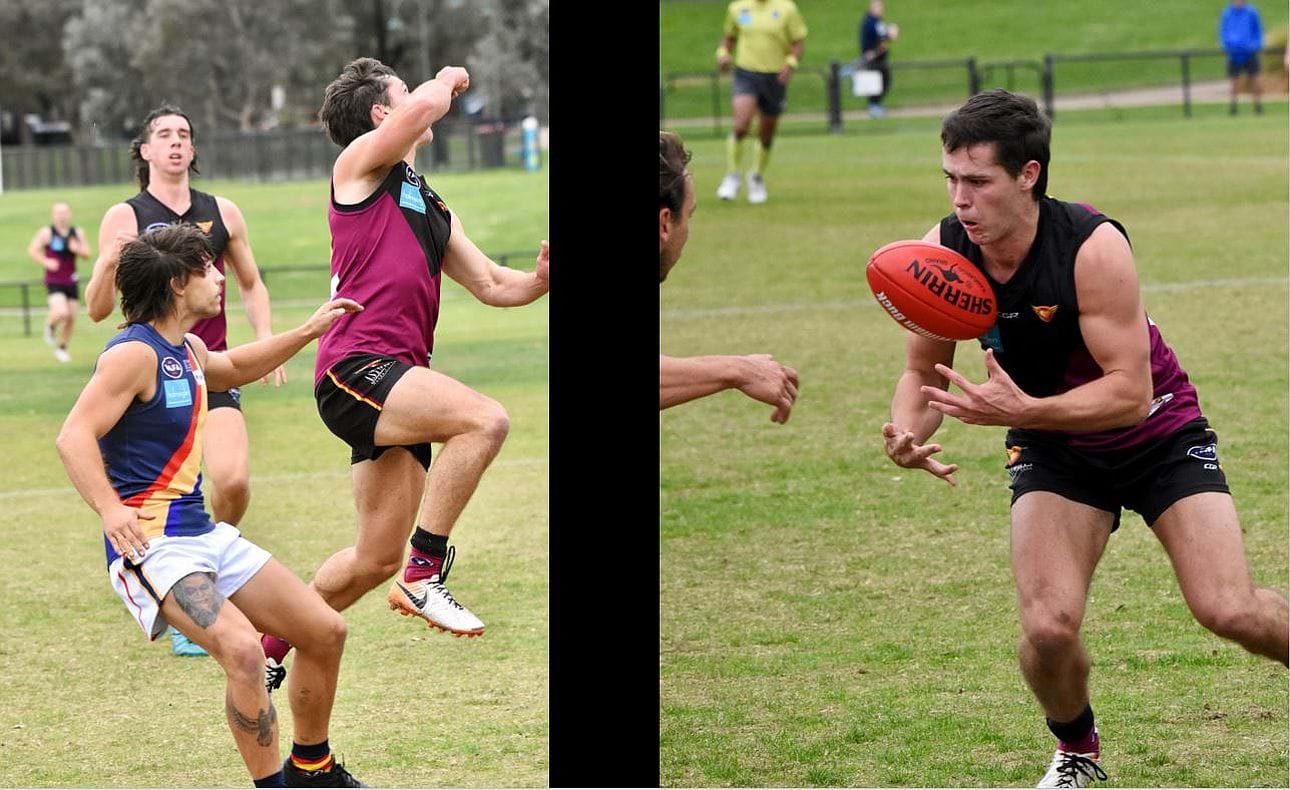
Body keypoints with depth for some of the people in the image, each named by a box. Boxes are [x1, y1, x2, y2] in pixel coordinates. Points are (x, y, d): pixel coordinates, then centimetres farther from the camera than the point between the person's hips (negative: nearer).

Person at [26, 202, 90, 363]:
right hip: (54, 281, -5)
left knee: (71, 317, 6)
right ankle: (50, 326, 10)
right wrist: (46, 262, -20)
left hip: (71, 281, 5)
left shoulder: (77, 233, 6)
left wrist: (78, 249, -12)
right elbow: (32, 250, -6)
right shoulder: (47, 233, -7)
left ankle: (62, 348, 24)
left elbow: (87, 254, 10)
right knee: (62, 312, -24)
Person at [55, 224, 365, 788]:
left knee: (325, 632, 10)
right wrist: (110, 508, -39)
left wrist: (308, 332, 35)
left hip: (204, 534, 10)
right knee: (242, 650, -32)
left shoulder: (186, 350, 15)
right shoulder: (134, 353, -14)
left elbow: (234, 369, 39)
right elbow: (75, 436, -25)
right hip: (152, 544, -10)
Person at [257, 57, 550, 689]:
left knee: (377, 557, 8)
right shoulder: (360, 163, 4)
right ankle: (425, 573, -24)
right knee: (485, 419, -29)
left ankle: (269, 653, 24)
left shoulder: (431, 210, 27)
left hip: (397, 381, 8)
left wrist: (543, 279, 6)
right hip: (356, 367, -8)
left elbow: (492, 285, 26)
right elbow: (424, 107, -14)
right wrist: (448, 80, 7)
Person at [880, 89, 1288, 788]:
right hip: (1054, 449, 3)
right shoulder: (942, 252, -16)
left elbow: (1130, 391, -31)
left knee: (1230, 611, -16)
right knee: (1047, 630, -16)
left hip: (1159, 433, -3)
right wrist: (908, 430, -26)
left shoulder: (1092, 246, -30)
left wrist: (1023, 411, -43)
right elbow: (923, 373, -3)